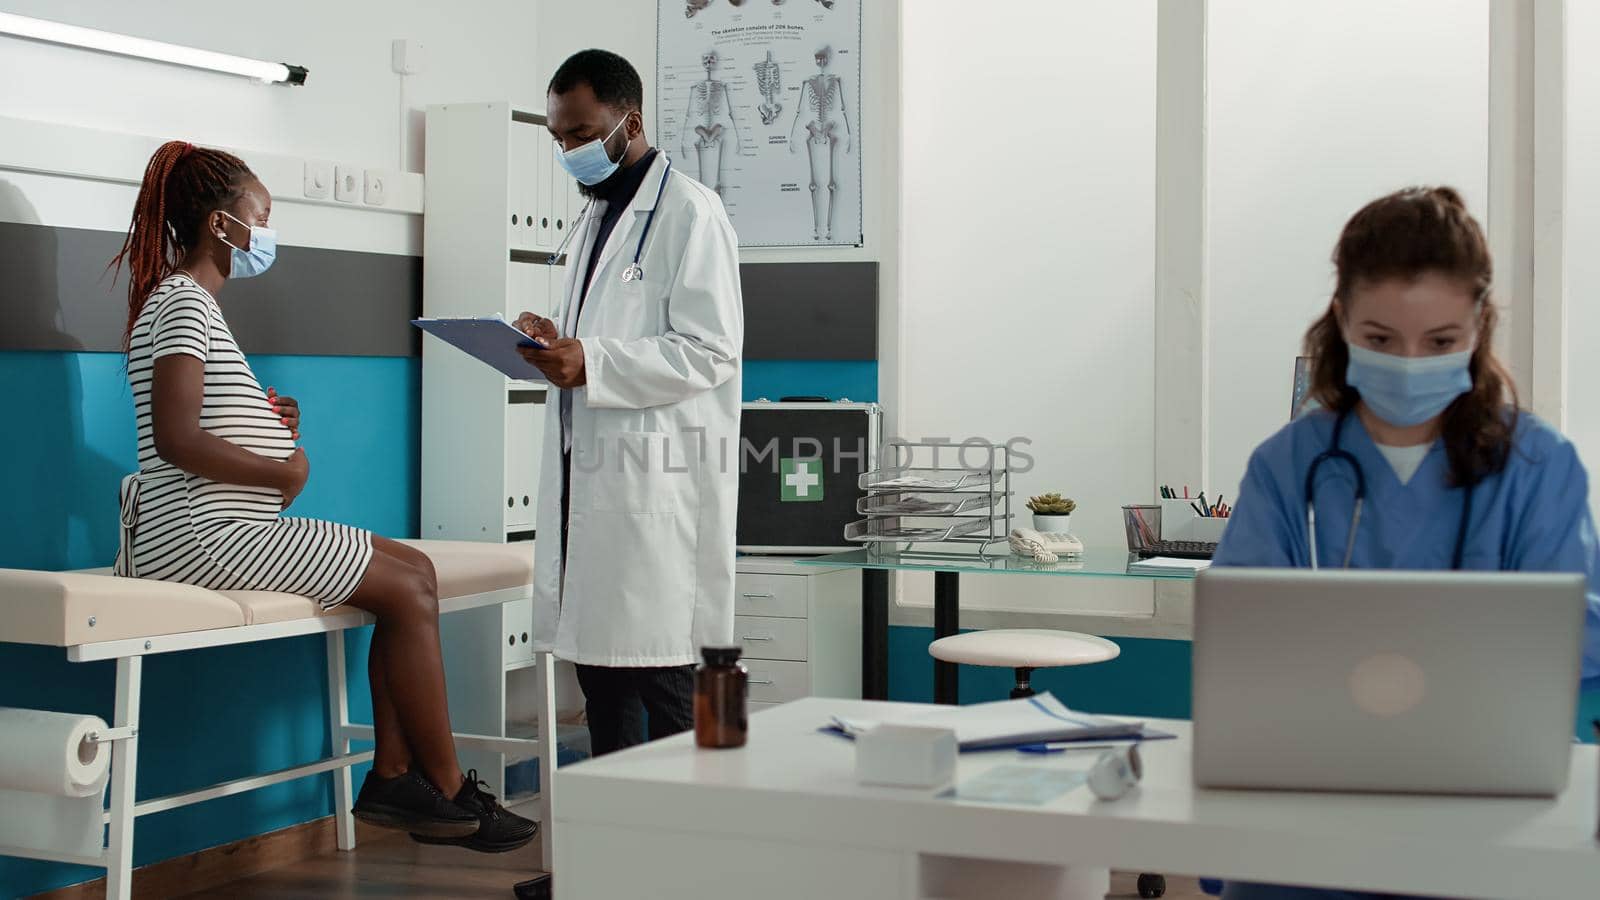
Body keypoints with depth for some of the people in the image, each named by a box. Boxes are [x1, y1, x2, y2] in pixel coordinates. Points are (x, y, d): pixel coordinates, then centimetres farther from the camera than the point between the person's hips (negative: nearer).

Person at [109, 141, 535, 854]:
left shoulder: (181, 300, 22)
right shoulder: (184, 301, -11)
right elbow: (175, 439, -22)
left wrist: (264, 422, 8)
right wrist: (284, 471, -12)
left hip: (217, 531, 11)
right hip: (204, 536, -11)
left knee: (411, 570, 5)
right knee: (407, 587, -11)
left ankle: (393, 777, 1)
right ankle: (448, 792, -2)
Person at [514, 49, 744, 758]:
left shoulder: (688, 211, -7)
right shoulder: (595, 215, 20)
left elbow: (710, 351, -15)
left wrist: (592, 363, -25)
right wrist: (557, 340, 6)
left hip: (657, 478, -9)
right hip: (588, 469, 9)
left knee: (660, 668, -8)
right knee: (595, 657, 12)